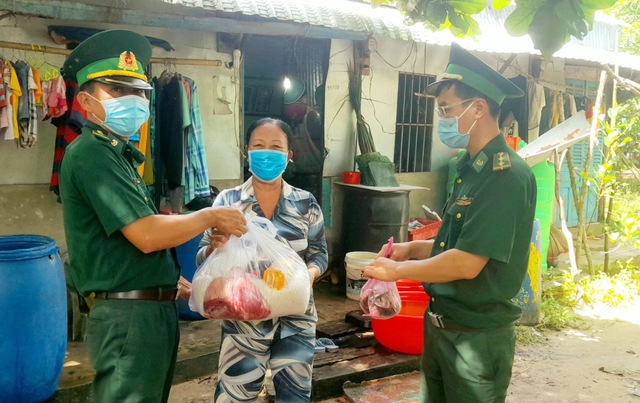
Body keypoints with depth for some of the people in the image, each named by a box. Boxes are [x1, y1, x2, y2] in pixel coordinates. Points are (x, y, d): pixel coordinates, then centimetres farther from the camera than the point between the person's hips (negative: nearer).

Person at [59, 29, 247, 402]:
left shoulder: (119, 153, 16)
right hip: (128, 316, -10)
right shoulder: (91, 153, -15)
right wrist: (212, 216, -10)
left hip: (155, 309, 10)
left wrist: (172, 281, 21)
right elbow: (146, 236, -22)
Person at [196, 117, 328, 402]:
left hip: (295, 319, 1)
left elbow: (319, 254, 5)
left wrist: (309, 274, -17)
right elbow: (202, 259, -1)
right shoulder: (227, 201, -3)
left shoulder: (305, 203, -1)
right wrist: (214, 248, -24)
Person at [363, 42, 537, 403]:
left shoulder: (507, 176, -21)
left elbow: (468, 263, -25)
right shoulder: (471, 169, 8)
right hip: (441, 324, 8)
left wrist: (397, 270, -14)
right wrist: (413, 249, 5)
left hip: (477, 336, -8)